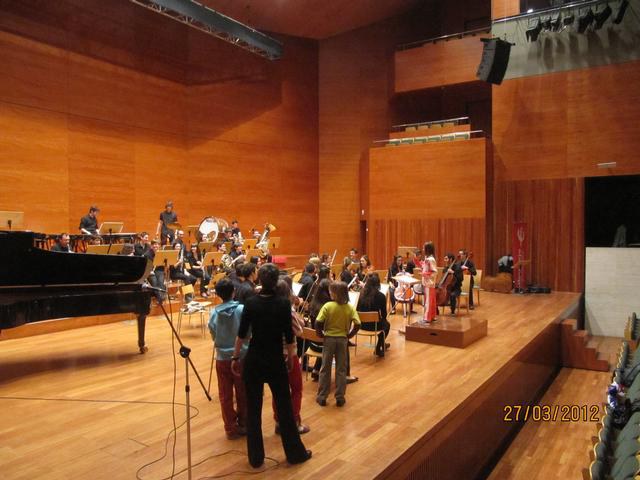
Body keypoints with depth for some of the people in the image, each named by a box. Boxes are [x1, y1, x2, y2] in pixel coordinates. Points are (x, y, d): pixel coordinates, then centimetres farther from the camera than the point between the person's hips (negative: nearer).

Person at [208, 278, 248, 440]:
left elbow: (213, 336, 1)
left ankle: (231, 428, 19)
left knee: (225, 395, 12)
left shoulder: (214, 313, -8)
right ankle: (243, 425, 27)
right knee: (243, 394, 14)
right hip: (242, 357, -1)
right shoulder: (242, 309, -14)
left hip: (222, 358, 1)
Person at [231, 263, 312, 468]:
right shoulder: (283, 304, -11)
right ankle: (295, 452, 24)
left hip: (253, 360, 2)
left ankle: (255, 457, 21)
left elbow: (242, 334, -3)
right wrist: (290, 357, 7)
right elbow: (289, 336, -8)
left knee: (253, 408, 11)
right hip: (276, 361, -1)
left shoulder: (250, 302, -7)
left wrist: (235, 357, 7)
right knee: (284, 406, 11)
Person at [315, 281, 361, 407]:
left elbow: (318, 323, -18)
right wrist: (349, 335, 2)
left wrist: (320, 334, -2)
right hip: (343, 339, 2)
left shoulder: (327, 306, -14)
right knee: (341, 369, 12)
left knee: (325, 368, 11)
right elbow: (357, 324, -12)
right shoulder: (350, 307, -6)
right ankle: (340, 398, 16)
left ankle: (322, 397, 17)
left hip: (329, 339, -2)